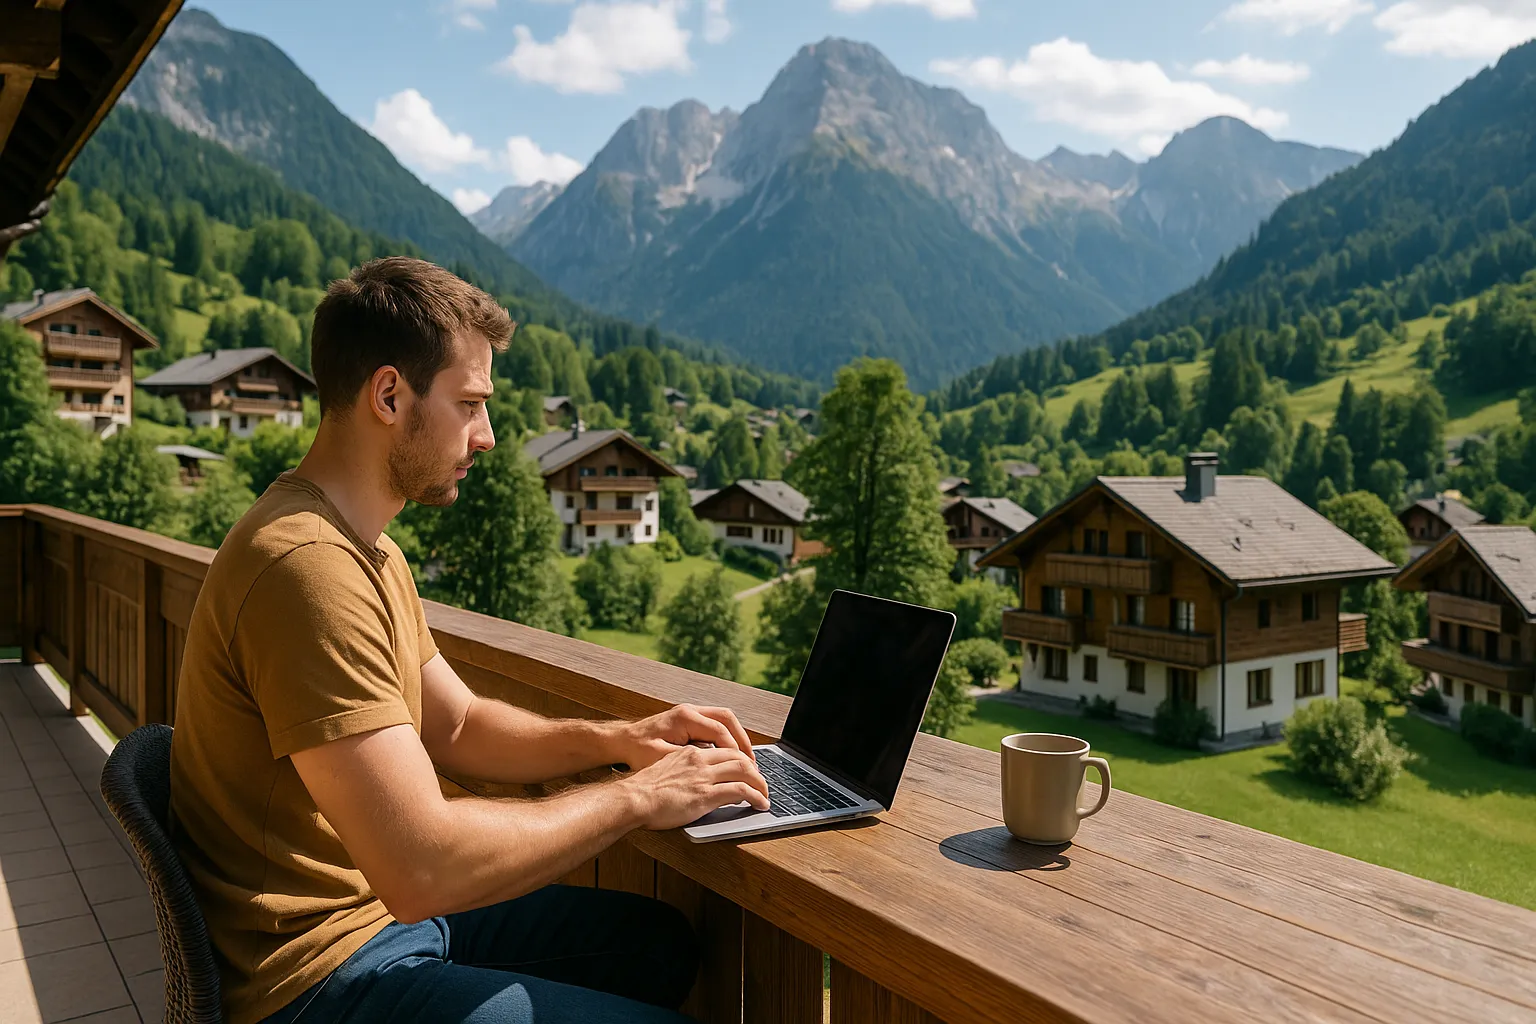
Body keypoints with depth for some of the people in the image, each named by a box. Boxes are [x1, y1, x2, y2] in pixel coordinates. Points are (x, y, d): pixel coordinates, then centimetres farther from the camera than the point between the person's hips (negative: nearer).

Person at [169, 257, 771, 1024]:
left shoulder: (370, 553, 9)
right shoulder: (308, 566, -27)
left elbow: (456, 727, 12)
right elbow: (422, 868, -31)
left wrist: (613, 740, -3)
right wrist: (633, 797, -20)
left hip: (387, 906, 10)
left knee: (659, 940, 13)